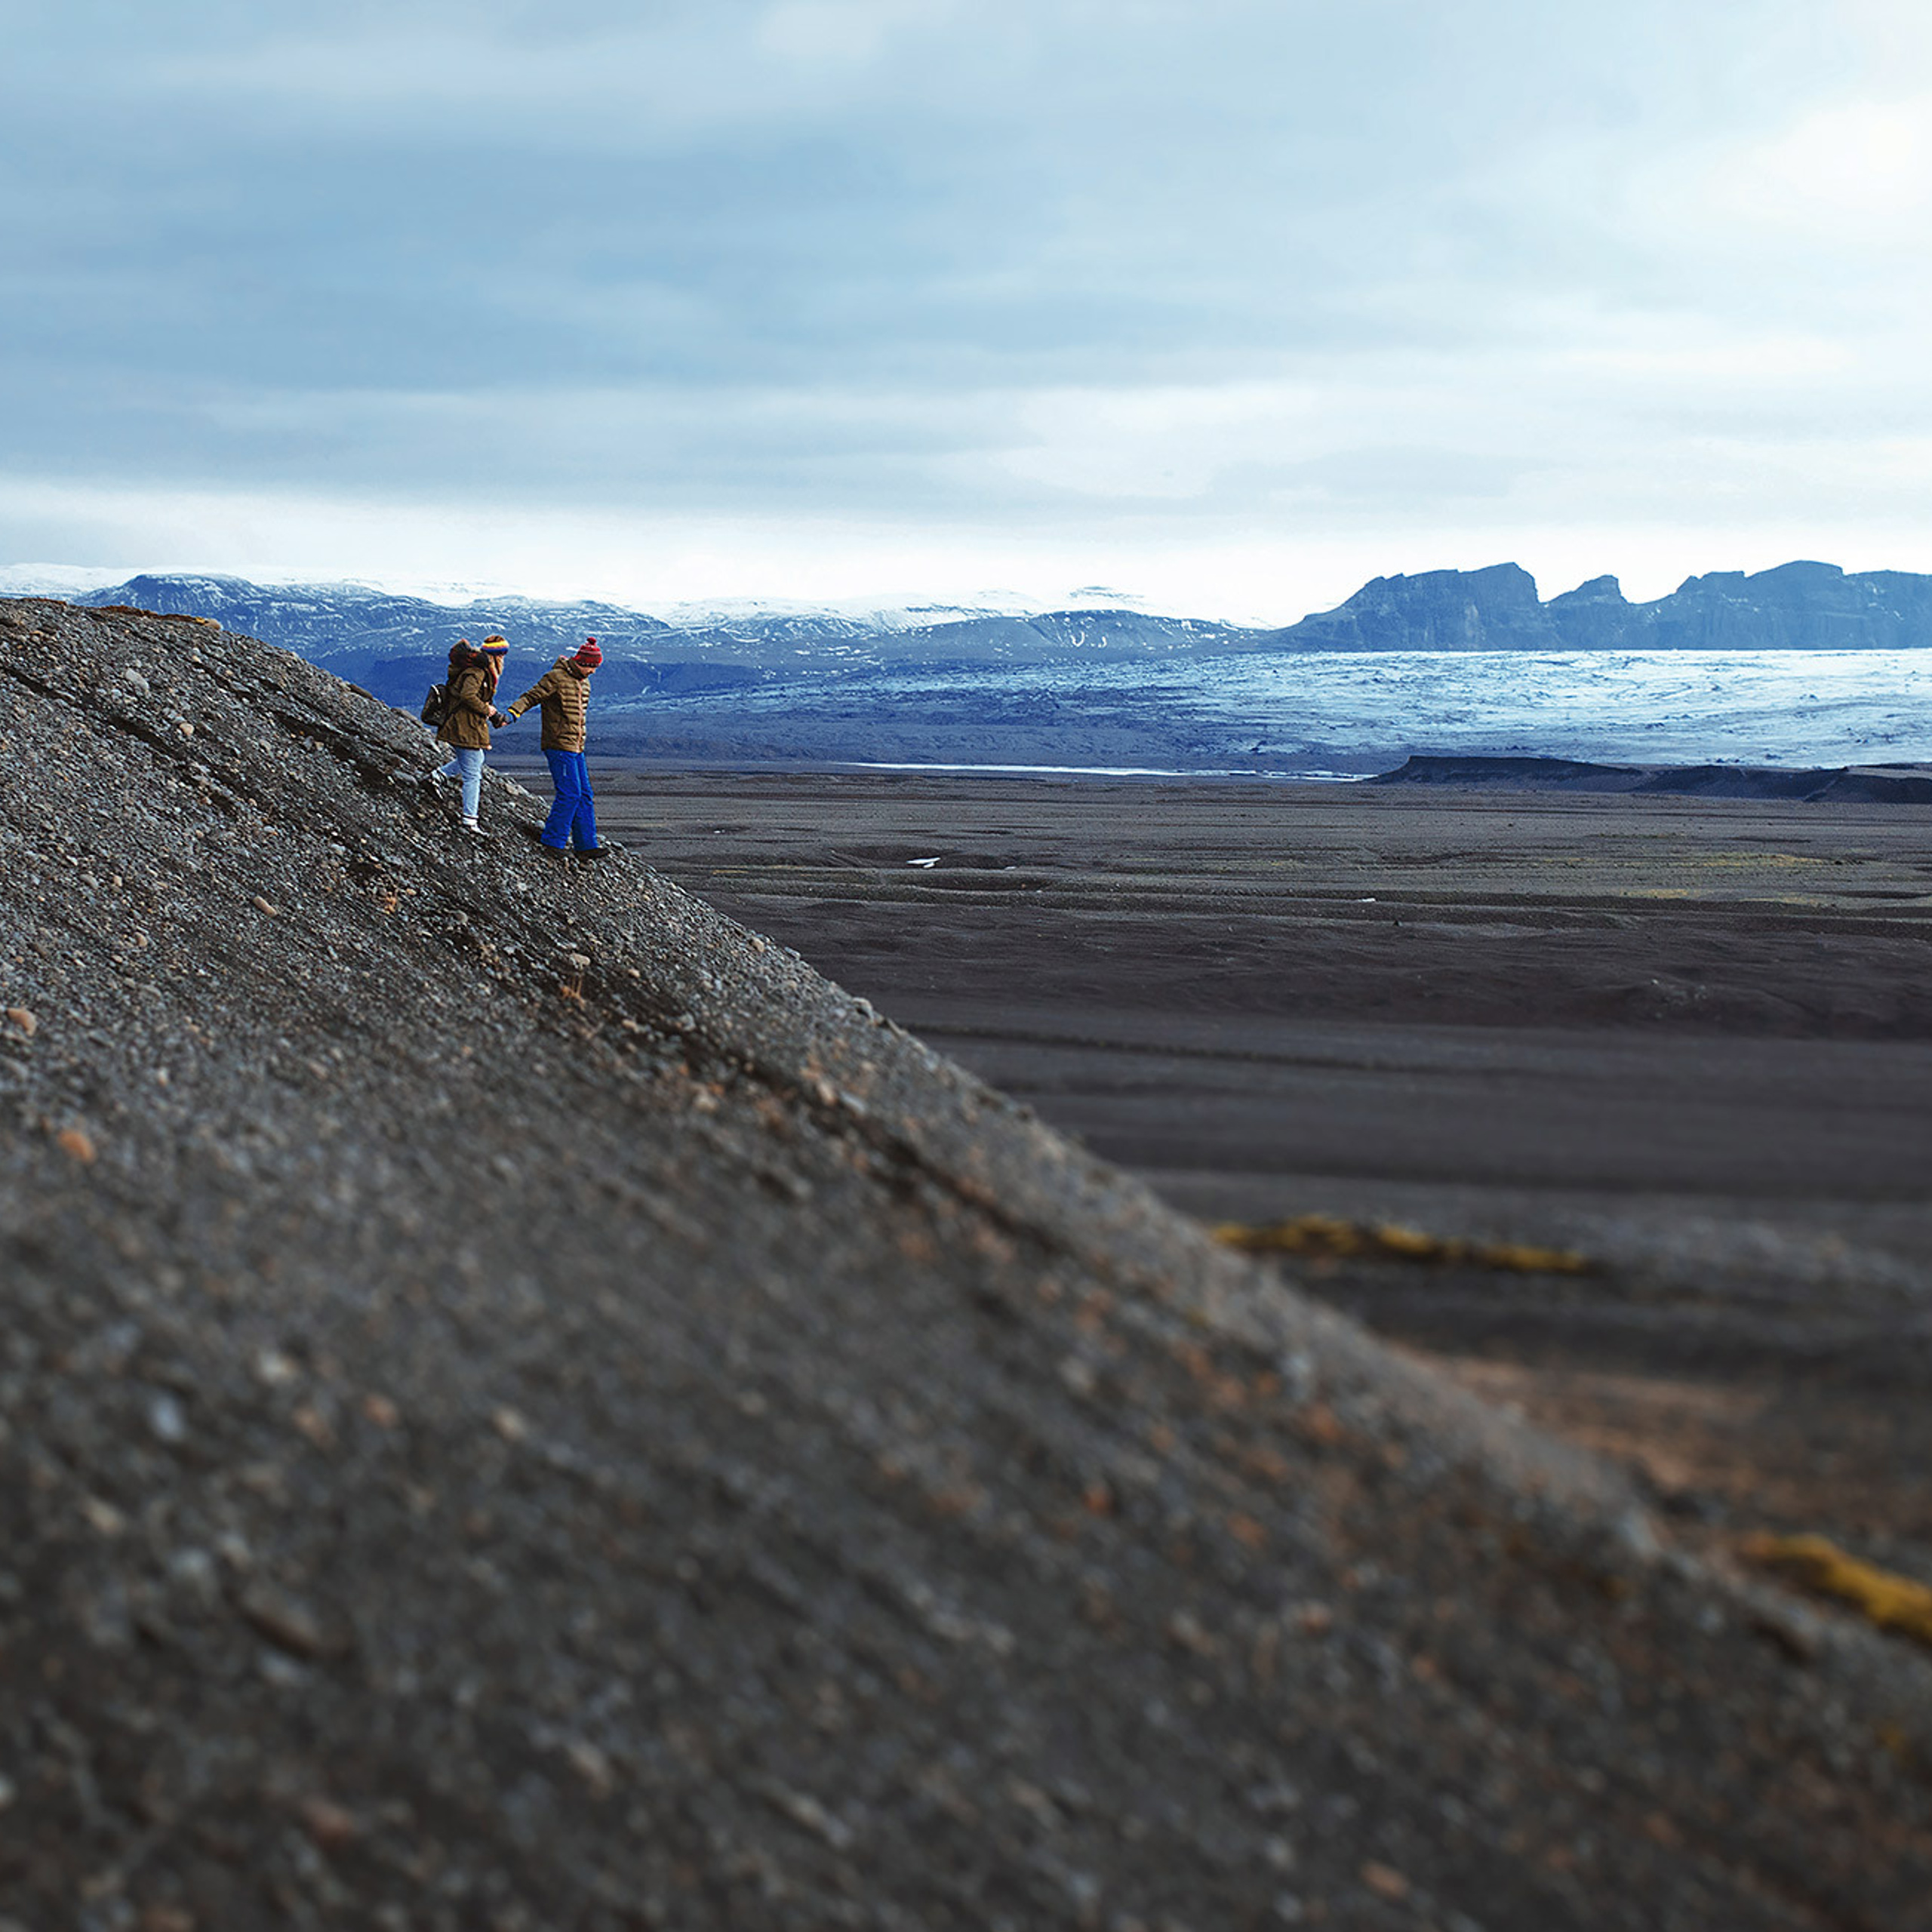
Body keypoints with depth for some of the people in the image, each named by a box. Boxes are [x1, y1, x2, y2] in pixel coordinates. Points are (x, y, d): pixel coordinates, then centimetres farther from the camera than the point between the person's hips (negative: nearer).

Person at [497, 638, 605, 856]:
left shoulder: (584, 683, 16)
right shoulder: (556, 678, -10)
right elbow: (530, 697, -15)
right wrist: (511, 714, -31)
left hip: (575, 748, 9)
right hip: (559, 746, -9)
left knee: (584, 795, 6)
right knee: (570, 793, -11)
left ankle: (587, 844, 9)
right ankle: (554, 838, -2)